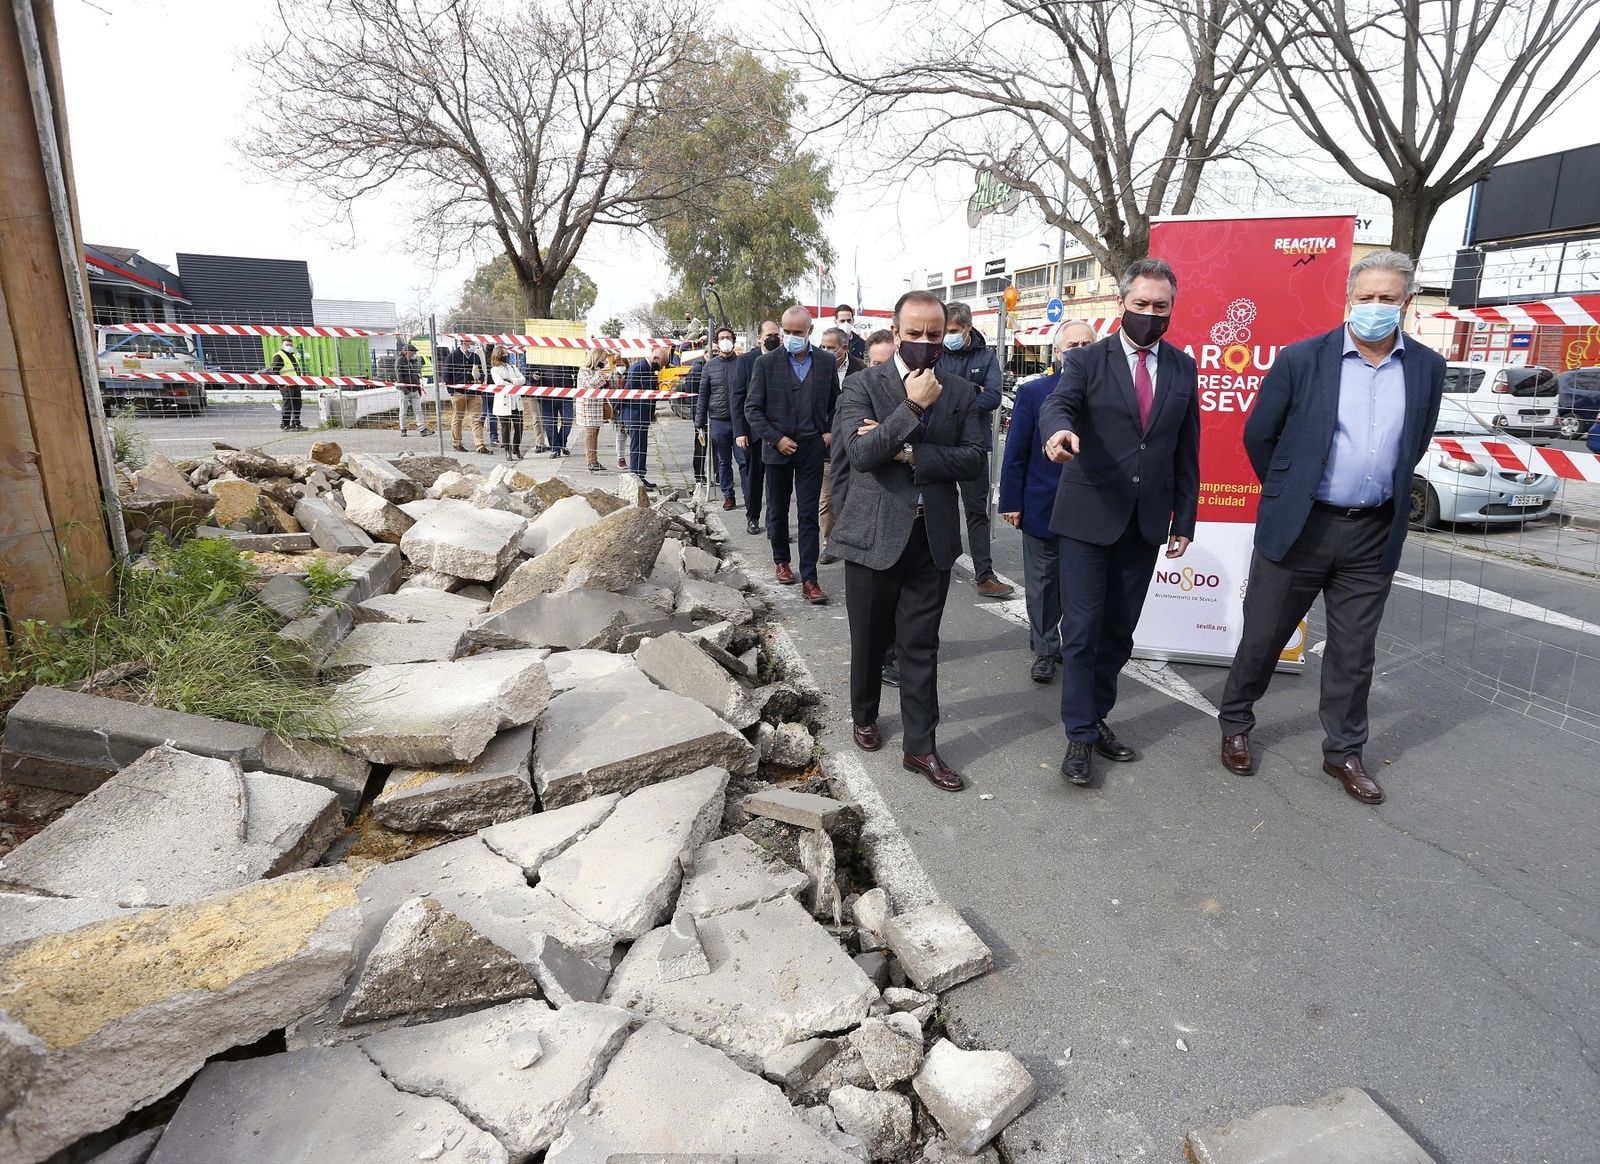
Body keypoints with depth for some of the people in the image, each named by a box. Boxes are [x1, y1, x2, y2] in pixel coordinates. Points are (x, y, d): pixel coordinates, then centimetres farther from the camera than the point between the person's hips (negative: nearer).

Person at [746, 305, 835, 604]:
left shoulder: (826, 363, 2)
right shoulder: (766, 363, -4)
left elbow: (835, 403, 14)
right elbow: (752, 409, -3)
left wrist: (831, 432, 1)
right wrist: (776, 439, -10)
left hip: (812, 448, 0)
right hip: (778, 448, 0)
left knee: (809, 515, -1)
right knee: (778, 510, 14)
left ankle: (809, 579, 1)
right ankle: (781, 560, 34)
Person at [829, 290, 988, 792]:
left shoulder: (961, 393, 6)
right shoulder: (863, 385, -3)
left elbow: (973, 458, -4)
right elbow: (860, 453, -16)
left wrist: (908, 453, -14)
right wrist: (912, 407, -21)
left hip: (932, 538, 2)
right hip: (874, 535, -1)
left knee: (921, 647, 6)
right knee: (869, 640, 14)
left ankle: (920, 747, 17)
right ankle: (864, 717, 38)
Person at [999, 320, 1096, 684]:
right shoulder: (1032, 392, -4)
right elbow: (1015, 452, -3)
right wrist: (1011, 502, -5)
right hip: (1042, 507, -1)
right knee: (1042, 582, 11)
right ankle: (1045, 650, 25)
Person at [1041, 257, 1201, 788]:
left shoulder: (1183, 368, 9)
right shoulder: (1087, 360, -2)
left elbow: (1186, 449, 11)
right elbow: (1056, 403, -22)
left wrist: (1185, 517, 9)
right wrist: (1058, 430, -46)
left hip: (1146, 522, 4)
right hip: (1088, 518, -4)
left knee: (1119, 630, 12)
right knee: (1082, 630, -2)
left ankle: (1097, 717, 27)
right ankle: (1080, 734, 9)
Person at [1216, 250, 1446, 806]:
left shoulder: (1427, 368, 4)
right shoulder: (1302, 359, -6)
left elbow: (1415, 445, 18)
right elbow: (1258, 435, 2)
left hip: (1372, 535, 3)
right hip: (1298, 527, -3)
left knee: (1354, 652, 12)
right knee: (1263, 636, 8)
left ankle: (1344, 752, 27)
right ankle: (1235, 725, 28)